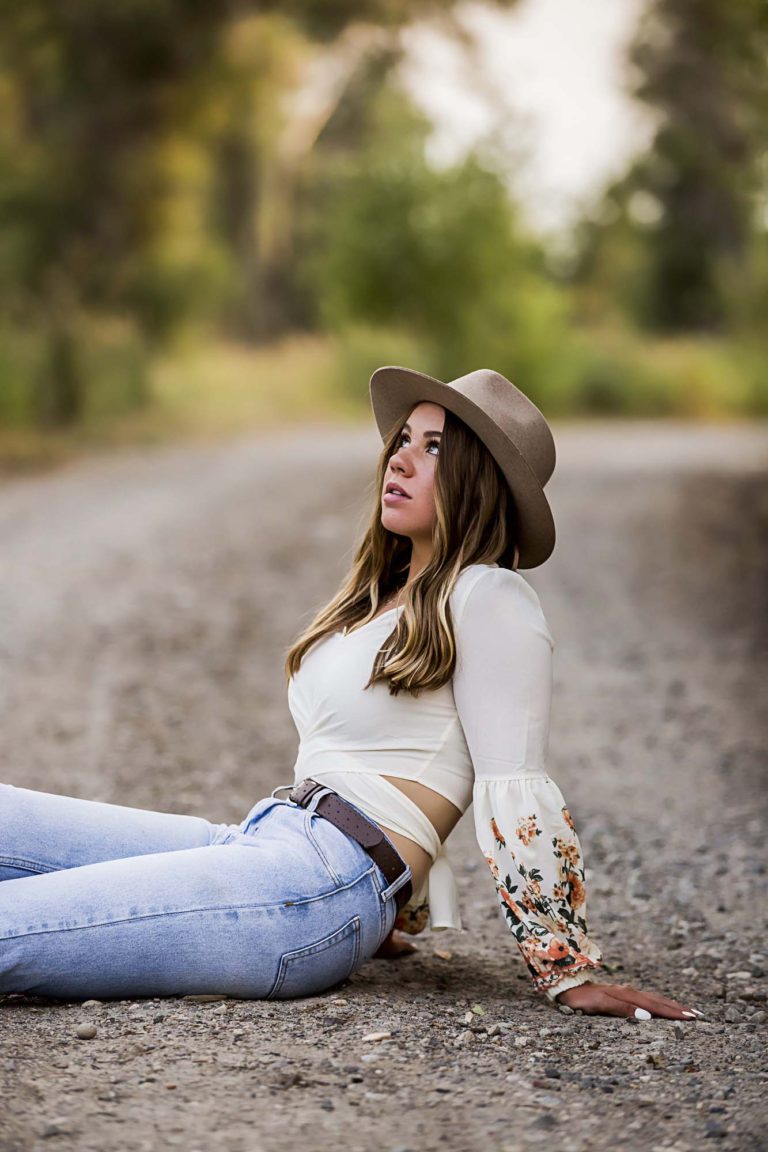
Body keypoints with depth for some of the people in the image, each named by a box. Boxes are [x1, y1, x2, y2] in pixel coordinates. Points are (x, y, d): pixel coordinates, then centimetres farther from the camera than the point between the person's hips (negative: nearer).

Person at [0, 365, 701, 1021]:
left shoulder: (489, 598, -6)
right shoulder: (386, 597, 23)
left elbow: (516, 794, -11)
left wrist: (569, 973, -11)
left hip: (326, 881, -9)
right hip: (259, 838, 9)